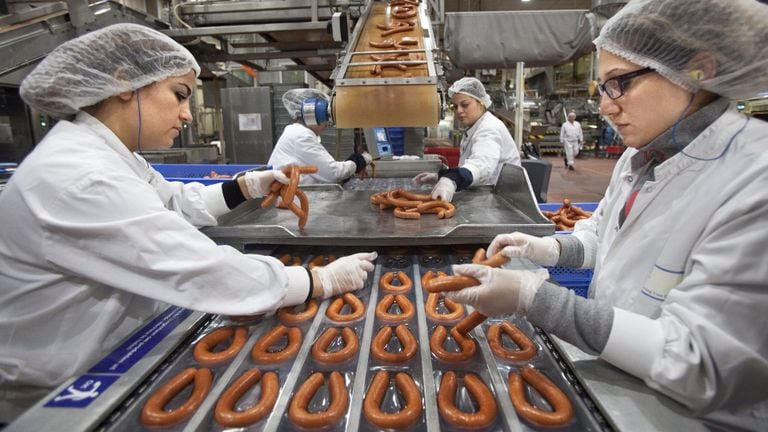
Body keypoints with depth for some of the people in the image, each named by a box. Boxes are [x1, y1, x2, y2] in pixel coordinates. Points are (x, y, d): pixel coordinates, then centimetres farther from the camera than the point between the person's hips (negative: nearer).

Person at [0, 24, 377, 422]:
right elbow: (205, 273, -34)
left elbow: (174, 202, 12)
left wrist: (249, 186, -2)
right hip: (55, 394, -8)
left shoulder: (104, 152, 0)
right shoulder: (79, 178, -31)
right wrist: (326, 280, -25)